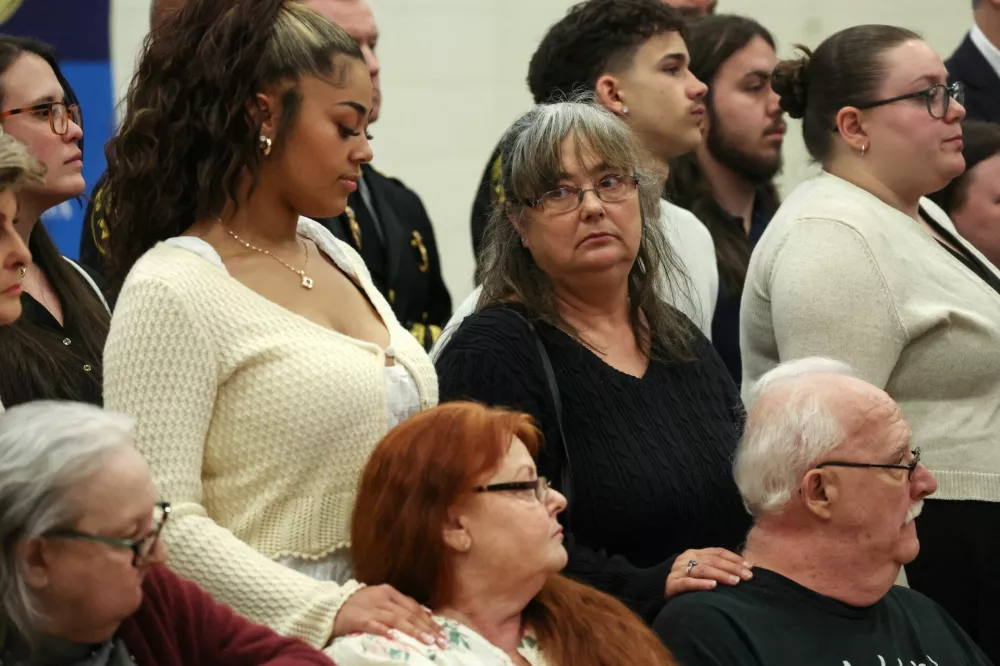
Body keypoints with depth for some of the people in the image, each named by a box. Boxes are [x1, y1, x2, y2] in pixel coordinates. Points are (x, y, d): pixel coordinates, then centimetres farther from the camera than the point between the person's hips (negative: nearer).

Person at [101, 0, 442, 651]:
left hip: (399, 620, 7)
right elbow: (158, 522, -19)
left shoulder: (341, 259, 13)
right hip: (274, 640, -7)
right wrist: (324, 612, -25)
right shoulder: (172, 291, -12)